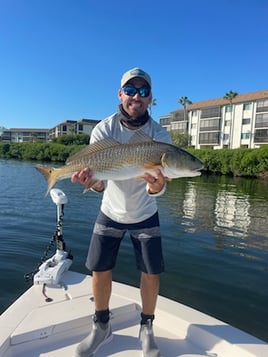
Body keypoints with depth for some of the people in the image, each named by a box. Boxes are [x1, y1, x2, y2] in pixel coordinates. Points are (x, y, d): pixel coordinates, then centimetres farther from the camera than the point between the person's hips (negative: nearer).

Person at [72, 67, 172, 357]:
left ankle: (146, 329, 30)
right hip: (110, 214, 1)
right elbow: (100, 182, -21)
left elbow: (158, 185, -23)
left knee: (151, 273, 3)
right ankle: (101, 327, 31)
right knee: (99, 269, 5)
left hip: (145, 216, 0)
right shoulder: (103, 130, -16)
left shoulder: (159, 135, -17)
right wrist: (91, 179, -44)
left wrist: (156, 185, -46)